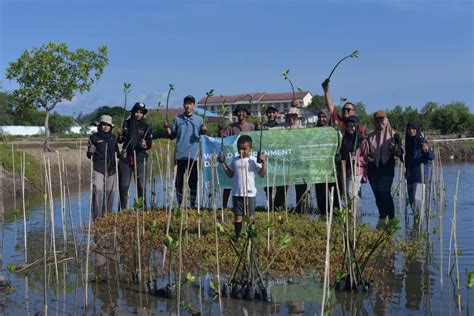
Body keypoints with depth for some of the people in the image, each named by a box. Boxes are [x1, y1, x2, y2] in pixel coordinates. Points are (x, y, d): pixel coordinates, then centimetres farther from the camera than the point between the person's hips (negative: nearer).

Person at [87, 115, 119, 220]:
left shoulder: (113, 138, 14)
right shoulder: (94, 137, 2)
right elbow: (89, 155, 4)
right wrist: (91, 152, -16)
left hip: (110, 169, 4)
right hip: (98, 168, -4)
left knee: (109, 191, 6)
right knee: (98, 190, -16)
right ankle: (97, 216, -15)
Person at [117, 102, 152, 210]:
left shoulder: (146, 127, 3)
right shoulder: (126, 123, 8)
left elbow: (149, 144, -2)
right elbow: (120, 141, 15)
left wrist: (145, 145, -24)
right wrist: (120, 136, -6)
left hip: (140, 158, -2)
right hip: (125, 158, 2)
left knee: (141, 185, -3)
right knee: (123, 185, 0)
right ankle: (122, 208, 9)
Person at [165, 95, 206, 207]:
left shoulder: (199, 119, 5)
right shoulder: (177, 119, 7)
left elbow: (201, 137, 1)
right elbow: (172, 136, 8)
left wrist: (204, 131, -19)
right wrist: (167, 128, -9)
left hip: (193, 155, -1)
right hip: (179, 155, 1)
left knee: (193, 181, 2)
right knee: (179, 181, 5)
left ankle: (193, 204, 10)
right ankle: (179, 204, 13)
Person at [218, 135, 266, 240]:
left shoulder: (253, 160, -3)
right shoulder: (235, 160, 8)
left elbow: (262, 174, -7)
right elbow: (230, 174, 15)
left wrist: (263, 163, -21)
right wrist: (223, 163, 11)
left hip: (250, 193, -2)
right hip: (237, 193, 3)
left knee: (249, 216, 6)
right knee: (237, 215, 5)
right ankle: (237, 236, 13)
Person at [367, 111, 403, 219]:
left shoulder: (393, 136, 4)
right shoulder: (371, 136, 13)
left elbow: (400, 152, 1)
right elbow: (367, 153, 18)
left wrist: (396, 149, -21)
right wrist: (367, 157, -4)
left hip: (387, 170, -4)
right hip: (373, 169, 4)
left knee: (385, 194, -15)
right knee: (378, 196, 6)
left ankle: (391, 218, -12)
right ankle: (382, 217, 15)